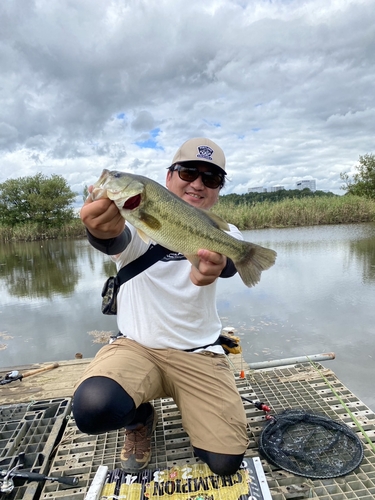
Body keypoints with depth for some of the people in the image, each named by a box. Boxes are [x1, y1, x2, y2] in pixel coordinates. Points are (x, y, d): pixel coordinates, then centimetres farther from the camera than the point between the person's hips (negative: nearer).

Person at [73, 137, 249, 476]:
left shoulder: (224, 233, -2)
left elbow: (231, 260, -25)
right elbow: (118, 241, -32)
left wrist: (214, 266, -51)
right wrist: (105, 228, -57)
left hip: (199, 354, 2)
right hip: (136, 346, -1)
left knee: (225, 463, -8)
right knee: (92, 409, -29)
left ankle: (194, 412, 26)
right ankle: (141, 418, 9)